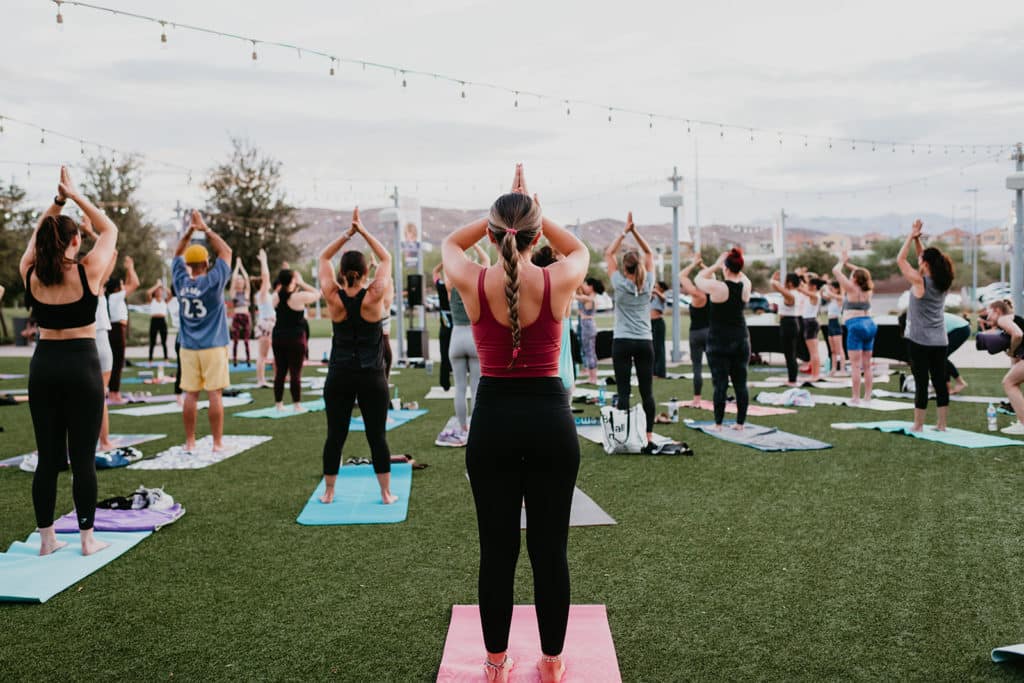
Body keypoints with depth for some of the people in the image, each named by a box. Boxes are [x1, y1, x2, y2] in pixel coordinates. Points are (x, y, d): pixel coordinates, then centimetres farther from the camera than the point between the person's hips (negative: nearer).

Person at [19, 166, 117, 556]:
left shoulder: (30, 275, 0)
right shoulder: (88, 273, -9)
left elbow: (37, 237, 21)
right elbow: (109, 230, 6)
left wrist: (57, 201, 21)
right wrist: (76, 196, 11)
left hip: (43, 366, 4)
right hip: (81, 366, -4)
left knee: (47, 457, 9)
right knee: (83, 458, 1)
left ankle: (47, 539, 16)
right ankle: (87, 539, 8)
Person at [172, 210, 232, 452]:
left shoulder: (181, 282, 0)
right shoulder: (213, 282, -10)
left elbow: (178, 255, 16)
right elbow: (226, 251, -1)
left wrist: (189, 231, 12)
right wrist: (205, 229, 2)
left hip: (188, 348, 4)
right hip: (213, 348, -4)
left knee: (190, 394, 7)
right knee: (215, 394, -1)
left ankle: (190, 441, 12)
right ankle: (217, 442, 1)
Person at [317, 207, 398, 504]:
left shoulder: (333, 298, -6)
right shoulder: (374, 296, -11)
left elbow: (324, 257, 6)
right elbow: (386, 258, 2)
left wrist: (348, 233, -1)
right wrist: (363, 231, 1)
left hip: (339, 376, 1)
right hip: (371, 376, -1)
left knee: (335, 436, 9)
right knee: (377, 436, 4)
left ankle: (329, 492, 16)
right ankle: (386, 493, 9)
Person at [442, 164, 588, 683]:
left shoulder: (472, 283, -7)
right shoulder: (559, 282, -7)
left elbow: (450, 242, 17)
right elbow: (580, 249, 18)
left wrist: (500, 212, 9)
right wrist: (534, 212, 11)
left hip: (493, 421, 0)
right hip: (550, 418, 0)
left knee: (496, 551, 10)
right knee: (550, 550, 9)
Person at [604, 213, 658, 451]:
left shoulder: (620, 284, -5)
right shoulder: (647, 284, 1)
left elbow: (608, 253, 4)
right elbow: (649, 253, 12)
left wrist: (625, 232, 5)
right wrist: (635, 231, 5)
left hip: (622, 342, -2)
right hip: (644, 342, 2)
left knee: (623, 392, -2)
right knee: (647, 392, 3)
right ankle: (649, 438, 3)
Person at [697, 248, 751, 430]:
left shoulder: (717, 287, -16)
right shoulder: (746, 286, -2)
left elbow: (699, 279, 2)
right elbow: (740, 276, 22)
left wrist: (716, 265, 7)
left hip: (719, 341, -4)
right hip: (741, 340, 4)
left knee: (721, 384, -2)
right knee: (740, 382, 8)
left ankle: (718, 424, 2)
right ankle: (741, 422, 12)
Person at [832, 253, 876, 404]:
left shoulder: (852, 288, -4)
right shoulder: (868, 290, 12)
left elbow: (835, 270, -1)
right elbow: (863, 274, 32)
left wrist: (842, 262, 16)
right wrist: (849, 264, 31)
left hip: (855, 326, -7)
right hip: (869, 324, 7)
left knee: (855, 365, -7)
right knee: (867, 365, 10)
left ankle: (856, 398, -9)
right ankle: (867, 396, 12)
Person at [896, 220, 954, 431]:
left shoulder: (919, 281, -13)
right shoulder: (942, 283, 5)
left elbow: (900, 259, -6)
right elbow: (925, 258, 19)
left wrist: (912, 235, 0)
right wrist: (917, 238, 13)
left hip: (919, 341, -6)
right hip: (940, 341, 6)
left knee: (921, 382, -3)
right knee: (940, 382, 9)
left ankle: (918, 425, 2)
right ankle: (941, 424, 14)